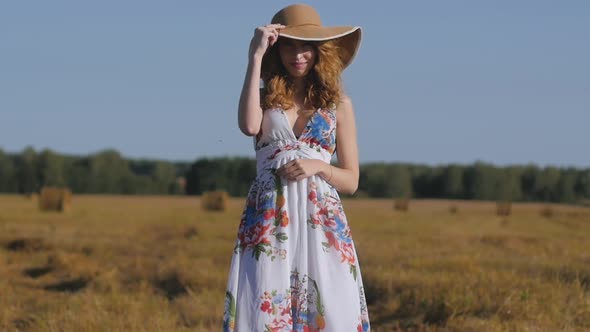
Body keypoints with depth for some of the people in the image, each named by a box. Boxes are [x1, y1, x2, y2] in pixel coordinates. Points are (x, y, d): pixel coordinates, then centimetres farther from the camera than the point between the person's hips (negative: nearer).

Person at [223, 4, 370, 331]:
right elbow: (249, 125, -16)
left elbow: (351, 180, 10)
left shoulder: (338, 104, 9)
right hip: (268, 219, 0)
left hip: (321, 220, 0)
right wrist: (256, 57, -12)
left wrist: (318, 166, -11)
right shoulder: (264, 98, 10)